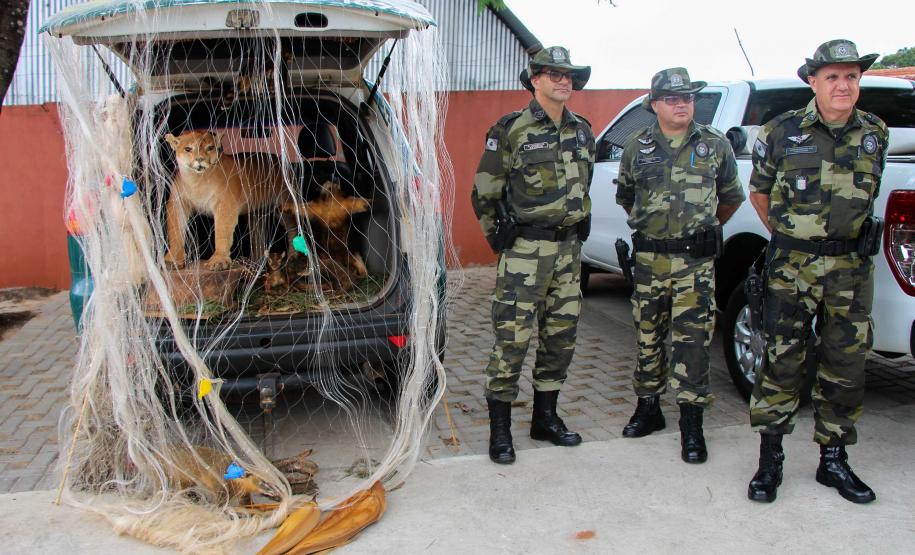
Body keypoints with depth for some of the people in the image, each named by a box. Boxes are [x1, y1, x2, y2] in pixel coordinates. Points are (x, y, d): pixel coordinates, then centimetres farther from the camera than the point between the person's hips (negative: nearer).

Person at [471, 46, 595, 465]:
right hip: (525, 251, -6)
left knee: (561, 335, 11)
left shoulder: (582, 132, 12)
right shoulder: (511, 131, -7)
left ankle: (545, 417, 26)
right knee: (512, 338, -6)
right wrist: (500, 238, 1)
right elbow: (484, 193, -4)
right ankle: (500, 429, 4)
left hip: (568, 249, 7)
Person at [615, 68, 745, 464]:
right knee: (648, 337, 11)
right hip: (649, 257, 2)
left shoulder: (715, 144, 3)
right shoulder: (636, 148, 6)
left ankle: (692, 425, 2)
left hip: (696, 259, -2)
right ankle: (648, 409, 26)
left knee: (692, 340, -6)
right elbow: (625, 197, 21)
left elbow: (731, 197, 16)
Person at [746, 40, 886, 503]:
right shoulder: (781, 132, -3)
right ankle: (770, 460, 11)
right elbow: (758, 192, 9)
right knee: (782, 362, 0)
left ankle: (834, 460, 23)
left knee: (845, 366, 8)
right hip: (791, 267, -3)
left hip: (851, 268, 3)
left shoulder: (874, 134, 7)